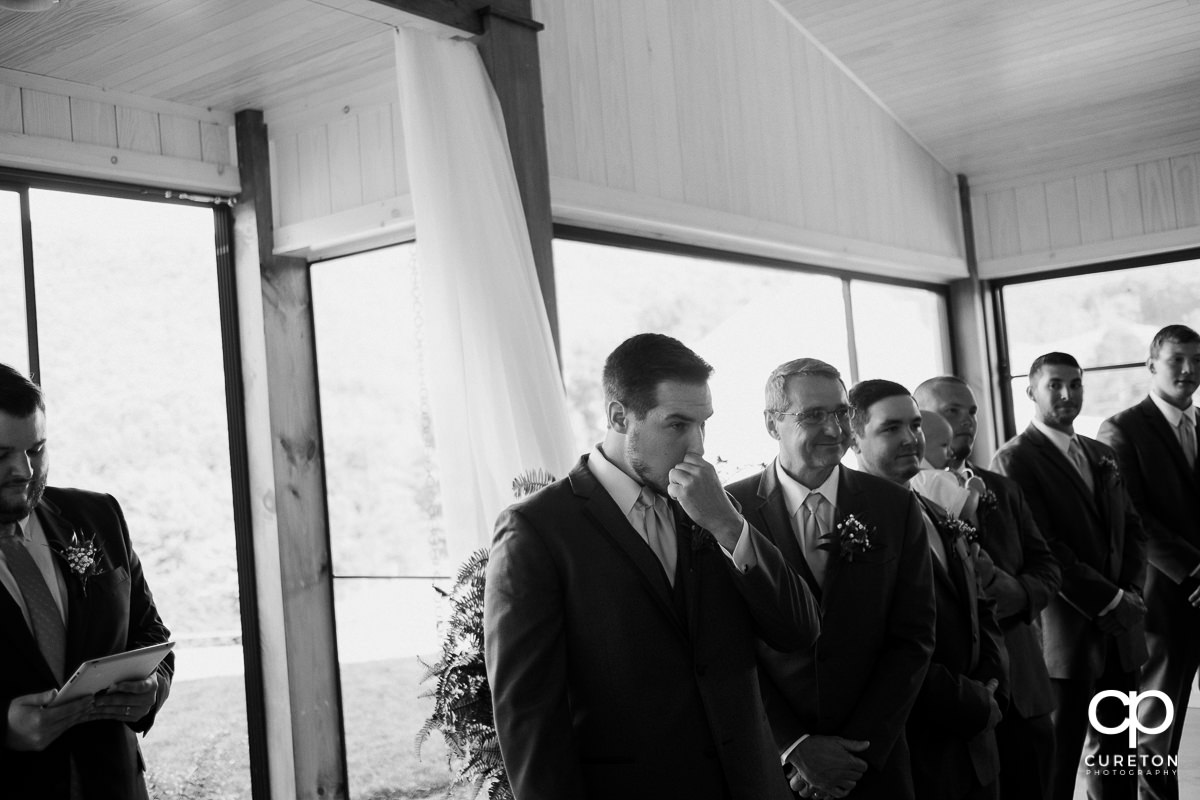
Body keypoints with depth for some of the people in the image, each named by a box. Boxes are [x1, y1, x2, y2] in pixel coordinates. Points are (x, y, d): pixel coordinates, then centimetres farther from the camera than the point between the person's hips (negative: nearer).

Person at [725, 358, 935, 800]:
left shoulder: (895, 507, -3)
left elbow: (913, 637, -3)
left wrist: (861, 747, -9)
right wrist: (794, 745, -12)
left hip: (875, 762, 1)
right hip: (767, 761, -1)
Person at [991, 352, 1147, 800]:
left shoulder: (1102, 456, 16)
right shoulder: (1014, 461, -8)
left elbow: (1131, 528, 15)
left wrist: (1132, 590, -2)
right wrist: (1108, 600, -13)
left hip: (1117, 630, 7)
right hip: (1064, 635, -7)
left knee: (1116, 755, 13)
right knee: (1057, 763, 1)